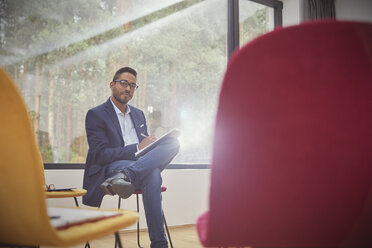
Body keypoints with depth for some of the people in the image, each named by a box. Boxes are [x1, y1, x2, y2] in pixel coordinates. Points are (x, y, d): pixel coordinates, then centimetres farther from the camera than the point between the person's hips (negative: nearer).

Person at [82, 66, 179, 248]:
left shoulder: (139, 114, 26)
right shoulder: (96, 115, 3)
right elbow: (100, 154, -10)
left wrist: (151, 144, -3)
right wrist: (137, 148, -18)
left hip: (141, 166, 7)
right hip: (111, 168, -6)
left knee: (173, 142, -28)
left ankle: (124, 176, -42)